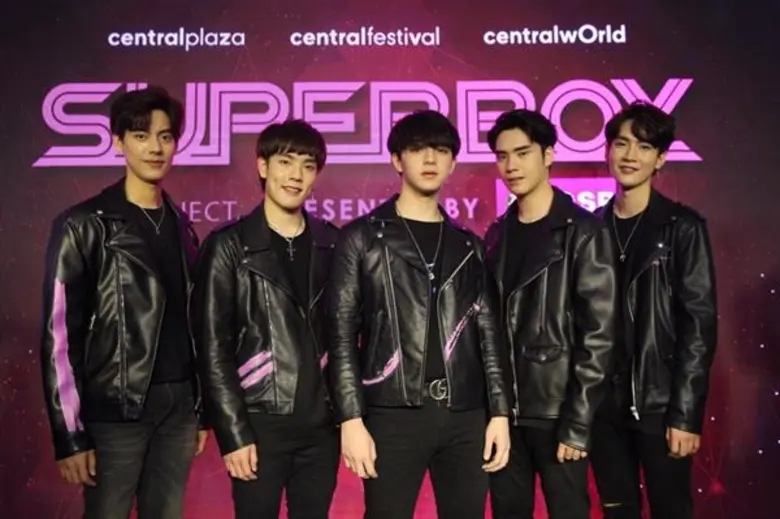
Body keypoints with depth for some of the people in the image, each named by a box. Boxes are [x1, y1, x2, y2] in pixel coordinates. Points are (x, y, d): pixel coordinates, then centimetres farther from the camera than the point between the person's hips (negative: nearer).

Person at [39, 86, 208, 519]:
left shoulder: (181, 227, 10)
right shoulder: (84, 227, -6)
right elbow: (60, 335, -9)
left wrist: (202, 407, 11)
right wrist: (70, 435, -12)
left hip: (178, 406, 5)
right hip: (116, 410, -4)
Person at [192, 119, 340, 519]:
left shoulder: (332, 244, 7)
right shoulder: (230, 246, -3)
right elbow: (213, 348, -6)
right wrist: (234, 433, -10)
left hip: (321, 424, 3)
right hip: (261, 424, -3)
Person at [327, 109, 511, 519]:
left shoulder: (467, 246, 14)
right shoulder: (363, 238, 3)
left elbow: (489, 335, 11)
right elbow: (343, 334, -2)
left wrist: (499, 412, 4)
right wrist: (351, 418, -9)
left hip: (465, 416, 3)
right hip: (394, 414, -3)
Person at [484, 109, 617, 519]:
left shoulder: (582, 232, -7)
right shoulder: (497, 235, 9)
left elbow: (597, 335, -12)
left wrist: (577, 424, -15)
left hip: (556, 413, -5)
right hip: (503, 411, 5)